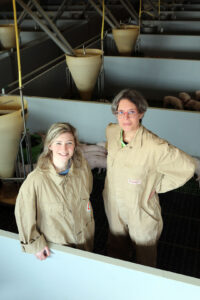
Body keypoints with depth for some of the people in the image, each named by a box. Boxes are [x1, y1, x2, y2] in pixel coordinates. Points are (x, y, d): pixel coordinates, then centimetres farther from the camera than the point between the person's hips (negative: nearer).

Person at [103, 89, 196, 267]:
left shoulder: (154, 147, -33)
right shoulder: (111, 132, -14)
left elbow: (187, 167, -23)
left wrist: (157, 186, -18)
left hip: (140, 208, -5)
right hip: (113, 204, 5)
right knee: (117, 244, 30)